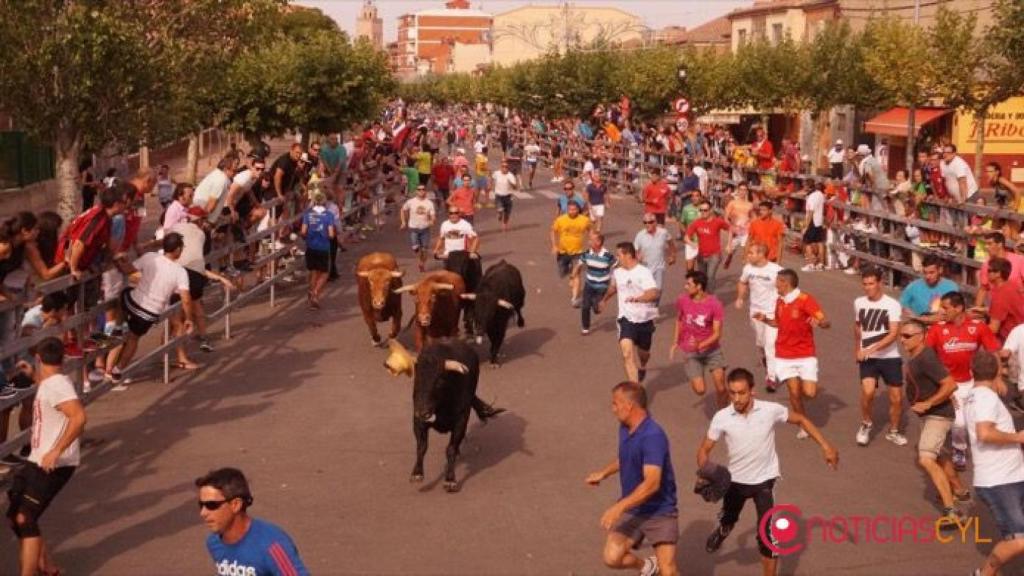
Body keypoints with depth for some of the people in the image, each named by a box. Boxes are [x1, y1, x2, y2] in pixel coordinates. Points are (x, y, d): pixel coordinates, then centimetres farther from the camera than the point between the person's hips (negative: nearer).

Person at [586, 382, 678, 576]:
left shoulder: (653, 436, -27)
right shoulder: (624, 428, 1)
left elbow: (652, 483, -35)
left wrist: (619, 507, -40)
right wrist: (603, 473, 19)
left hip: (660, 511, -7)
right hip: (632, 510, 7)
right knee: (612, 557, -8)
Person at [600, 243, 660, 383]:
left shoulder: (644, 272, -17)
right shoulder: (617, 273, 2)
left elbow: (654, 293, -32)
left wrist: (637, 298, -50)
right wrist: (604, 300, 43)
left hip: (644, 320, -2)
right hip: (626, 318, 2)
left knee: (643, 352, 20)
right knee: (627, 353, -19)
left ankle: (642, 367, 57)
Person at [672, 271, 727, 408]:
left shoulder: (715, 304, -16)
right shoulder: (682, 300, -8)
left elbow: (717, 334, -16)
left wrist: (700, 345, -32)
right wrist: (675, 343, 11)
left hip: (712, 349, -1)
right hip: (691, 352, 1)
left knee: (721, 389, -7)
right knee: (700, 390, -11)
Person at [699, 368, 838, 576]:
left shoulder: (771, 410, -20)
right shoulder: (721, 417, -18)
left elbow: (801, 420, -3)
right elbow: (704, 450, -7)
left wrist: (825, 446, -7)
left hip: (764, 480, -2)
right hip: (735, 480, 2)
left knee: (767, 535, -11)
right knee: (727, 520, 26)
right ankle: (722, 531, 64)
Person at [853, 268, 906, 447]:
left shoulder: (892, 304, -11)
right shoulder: (859, 303, 2)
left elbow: (893, 334, -19)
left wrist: (872, 348, -28)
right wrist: (857, 350, 26)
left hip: (890, 357, -1)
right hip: (868, 358, 1)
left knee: (896, 398, 5)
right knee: (867, 392, -21)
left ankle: (893, 432, 29)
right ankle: (865, 425, 5)